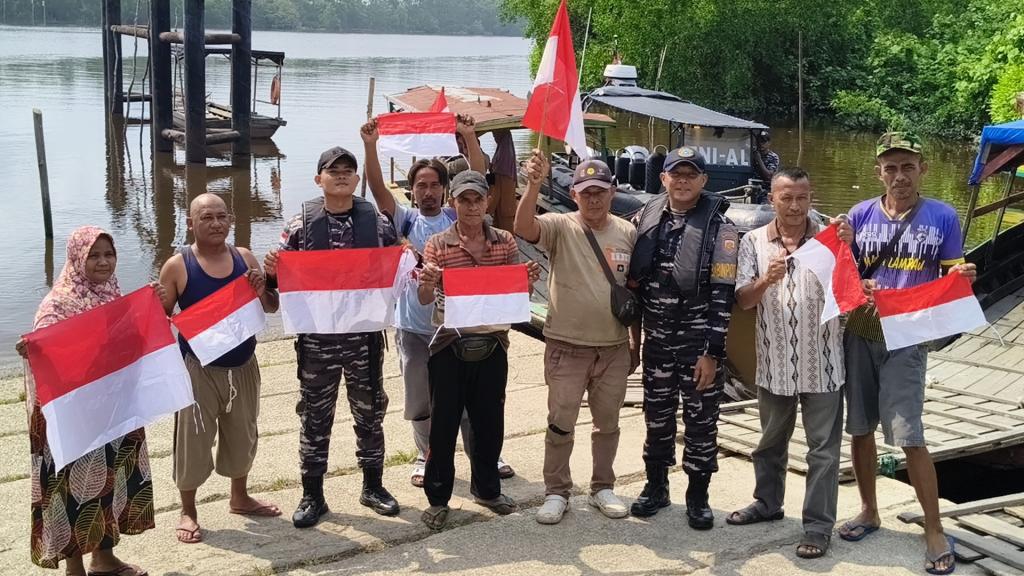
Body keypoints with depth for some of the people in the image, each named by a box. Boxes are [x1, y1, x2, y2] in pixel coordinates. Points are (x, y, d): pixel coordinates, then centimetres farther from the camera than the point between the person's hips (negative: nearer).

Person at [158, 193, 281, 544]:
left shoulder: (244, 258, 2)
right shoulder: (177, 266, -9)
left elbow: (271, 308, 7)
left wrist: (262, 291, -12)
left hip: (243, 365, 4)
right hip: (198, 368, -4)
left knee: (242, 435, 18)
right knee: (193, 439, 2)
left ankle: (240, 498, 38)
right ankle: (188, 511, 20)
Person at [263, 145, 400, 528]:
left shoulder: (377, 222, 1)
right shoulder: (300, 224, -2)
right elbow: (283, 278, 2)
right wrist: (271, 272, -20)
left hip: (365, 334, 1)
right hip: (316, 337, -1)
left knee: (369, 410, 13)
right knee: (314, 416, 8)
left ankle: (373, 486, 30)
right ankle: (312, 496, 20)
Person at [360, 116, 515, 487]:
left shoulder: (458, 217, 1)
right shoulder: (405, 220, 0)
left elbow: (478, 180, -10)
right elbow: (378, 189, -13)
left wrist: (469, 136, -19)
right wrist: (370, 147, -25)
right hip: (414, 328, 0)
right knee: (421, 400, 12)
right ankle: (426, 458, 29)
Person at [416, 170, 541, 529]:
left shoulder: (505, 242, 5)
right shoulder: (437, 244, -2)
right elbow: (424, 300, -7)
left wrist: (529, 280, -13)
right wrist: (426, 284, -29)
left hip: (492, 346, 3)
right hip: (449, 348, -2)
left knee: (490, 421, 13)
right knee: (443, 424, 4)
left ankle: (486, 489, 31)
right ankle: (437, 499, 17)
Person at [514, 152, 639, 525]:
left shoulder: (627, 233, 2)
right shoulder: (560, 227, -7)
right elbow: (523, 228, -29)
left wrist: (636, 344, 10)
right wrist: (534, 184, -44)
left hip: (614, 347, 3)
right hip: (567, 347, -3)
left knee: (608, 423, 15)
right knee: (560, 424, 4)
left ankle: (603, 488, 29)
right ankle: (556, 492, 18)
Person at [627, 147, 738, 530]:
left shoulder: (718, 228, -10)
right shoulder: (645, 219, 3)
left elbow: (723, 295, -12)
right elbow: (633, 278, 11)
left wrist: (712, 353, -16)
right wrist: (634, 332, 10)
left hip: (699, 342, -3)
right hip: (657, 339, 4)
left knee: (701, 419, 5)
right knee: (657, 415, 13)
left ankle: (698, 496, 18)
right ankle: (656, 486, 28)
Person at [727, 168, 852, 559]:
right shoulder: (754, 242, 0)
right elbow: (743, 300, -4)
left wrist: (847, 249, -23)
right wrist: (767, 280, -24)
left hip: (821, 362, -2)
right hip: (775, 362, 2)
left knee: (823, 448, 2)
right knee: (771, 441, 19)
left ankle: (819, 525, 10)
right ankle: (767, 502, 37)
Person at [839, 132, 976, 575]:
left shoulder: (942, 216, -2)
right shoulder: (861, 214, 3)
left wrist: (963, 276, -20)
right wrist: (859, 288, -13)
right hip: (860, 333, 3)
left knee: (909, 437, -7)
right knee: (860, 430, 10)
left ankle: (934, 531, 6)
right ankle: (869, 512, 28)